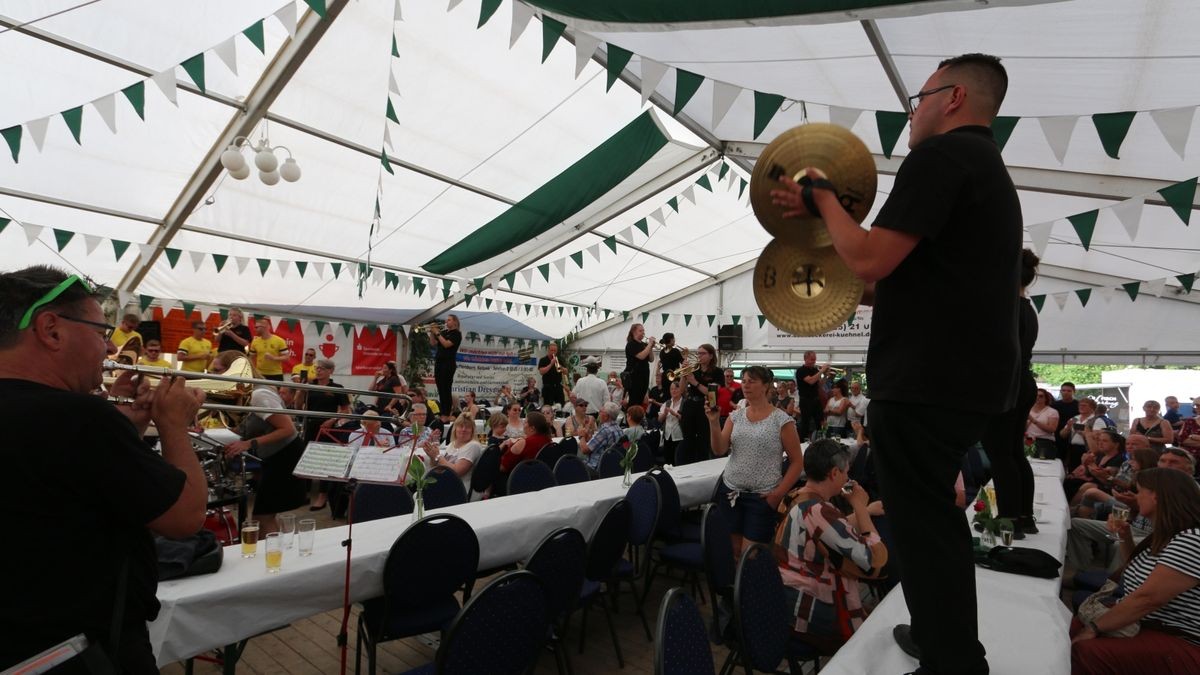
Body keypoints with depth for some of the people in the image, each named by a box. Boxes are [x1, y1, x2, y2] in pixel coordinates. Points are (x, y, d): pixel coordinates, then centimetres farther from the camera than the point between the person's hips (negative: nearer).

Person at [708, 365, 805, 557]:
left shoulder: (781, 420, -7)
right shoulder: (735, 416, 5)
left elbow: (797, 461, -4)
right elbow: (719, 451, -3)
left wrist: (779, 493, -10)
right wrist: (713, 422, -16)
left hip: (762, 497, -4)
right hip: (730, 491, 4)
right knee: (731, 550, 11)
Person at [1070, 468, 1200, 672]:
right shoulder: (1165, 536, 10)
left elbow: (1147, 598, -24)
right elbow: (1136, 571, 29)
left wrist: (1094, 628, -19)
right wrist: (1125, 537, 12)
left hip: (1178, 645, -9)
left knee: (1083, 652, -28)